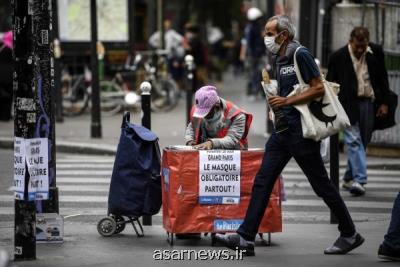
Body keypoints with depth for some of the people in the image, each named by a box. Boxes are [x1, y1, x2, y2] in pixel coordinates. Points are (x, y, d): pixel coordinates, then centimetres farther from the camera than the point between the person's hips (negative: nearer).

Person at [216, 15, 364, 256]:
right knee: (262, 181, 1)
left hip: (301, 130, -9)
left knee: (321, 183, 1)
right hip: (283, 130, 9)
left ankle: (350, 235, 14)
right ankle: (246, 238, -1)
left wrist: (287, 101, -18)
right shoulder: (279, 60, 14)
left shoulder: (301, 55, -11)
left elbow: (319, 89, -17)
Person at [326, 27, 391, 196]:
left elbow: (383, 78, 9)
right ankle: (359, 180, -18)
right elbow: (331, 83, 0)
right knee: (353, 141, -13)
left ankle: (349, 179, 20)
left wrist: (384, 103, 5)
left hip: (369, 103, 3)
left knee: (362, 142, 8)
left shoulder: (376, 52, 1)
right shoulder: (338, 57, -6)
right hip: (349, 104, -3)